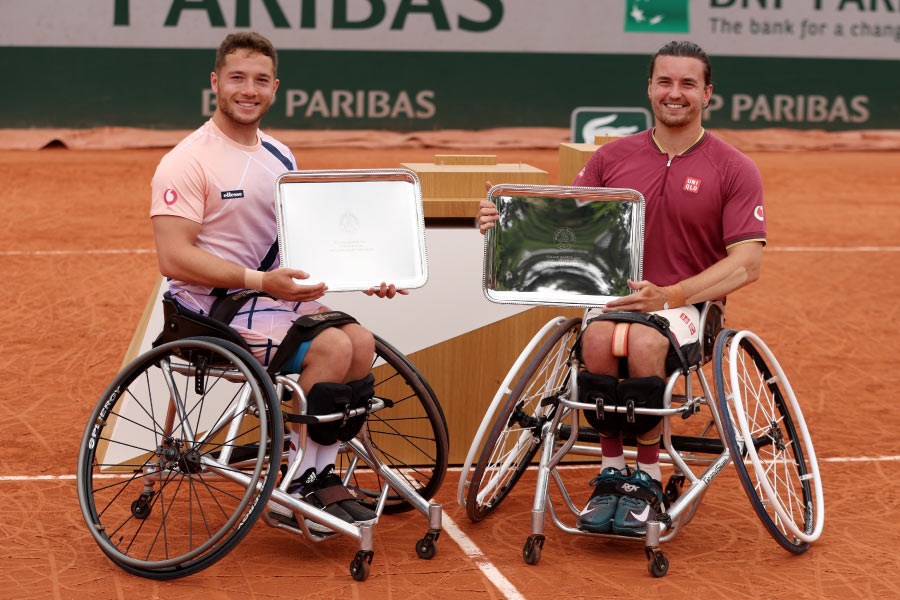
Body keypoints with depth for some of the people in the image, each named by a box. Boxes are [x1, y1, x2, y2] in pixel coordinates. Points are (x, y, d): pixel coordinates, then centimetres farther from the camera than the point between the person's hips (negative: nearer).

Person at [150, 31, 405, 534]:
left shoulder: (280, 157, 13)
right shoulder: (188, 161, -12)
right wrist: (260, 280, -26)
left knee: (360, 341, -16)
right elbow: (174, 257, -20)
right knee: (331, 347, -25)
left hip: (276, 294, 8)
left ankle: (321, 478, -7)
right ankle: (295, 489, -11)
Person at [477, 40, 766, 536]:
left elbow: (746, 263, -8)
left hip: (689, 304, -2)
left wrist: (669, 295, -22)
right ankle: (610, 474, -17)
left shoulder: (734, 170, 0)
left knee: (643, 341, -35)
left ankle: (647, 481, -17)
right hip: (613, 296, 2)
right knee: (600, 337, -33)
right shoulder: (613, 157, 9)